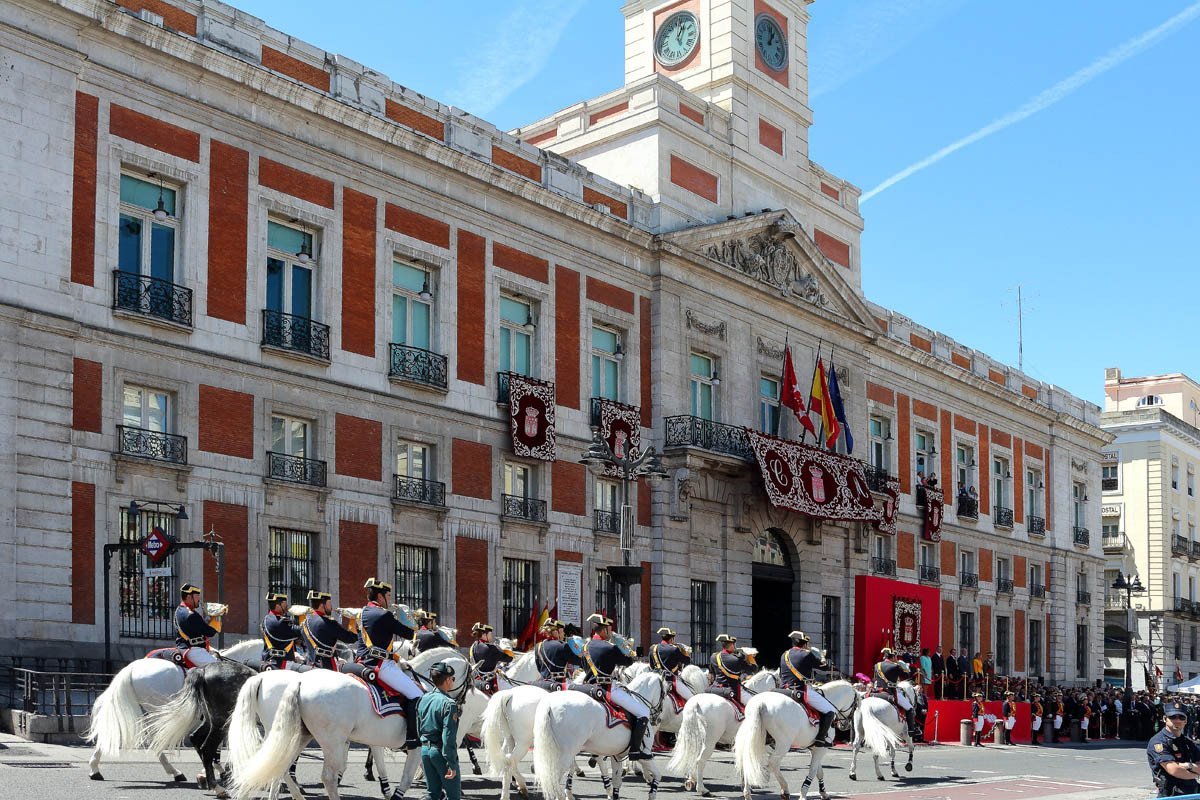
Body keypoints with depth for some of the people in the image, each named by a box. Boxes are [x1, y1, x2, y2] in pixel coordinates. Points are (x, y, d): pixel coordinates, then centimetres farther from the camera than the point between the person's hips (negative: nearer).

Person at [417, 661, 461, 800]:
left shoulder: (423, 700, 7)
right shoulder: (448, 703, -17)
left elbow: (418, 729, 13)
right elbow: (448, 737, -21)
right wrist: (451, 764, -19)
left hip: (425, 750, 7)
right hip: (441, 752, -7)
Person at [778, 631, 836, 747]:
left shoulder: (784, 655, 14)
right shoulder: (807, 654, -5)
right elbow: (825, 666, 3)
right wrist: (819, 655, 20)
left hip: (784, 690, 7)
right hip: (803, 691, -6)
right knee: (831, 711, 0)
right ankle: (820, 738, -10)